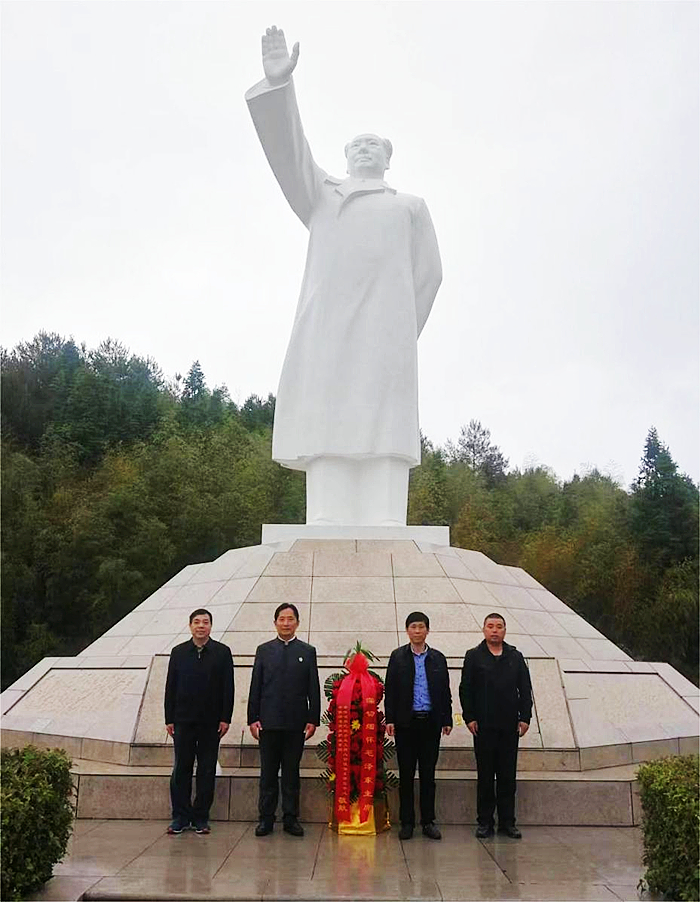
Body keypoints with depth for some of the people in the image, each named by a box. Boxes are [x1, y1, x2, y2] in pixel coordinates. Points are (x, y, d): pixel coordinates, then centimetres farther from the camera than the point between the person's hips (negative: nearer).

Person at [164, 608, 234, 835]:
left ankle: (201, 818, 14)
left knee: (207, 771, 4)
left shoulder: (222, 652, 2)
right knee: (181, 770, 4)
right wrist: (169, 719, 1)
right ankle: (180, 816, 14)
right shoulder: (178, 652, 7)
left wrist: (225, 718, -6)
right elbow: (170, 687, 6)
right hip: (183, 721, 1)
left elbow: (228, 687, 0)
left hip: (211, 722, -1)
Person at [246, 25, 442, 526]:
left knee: (384, 435, -13)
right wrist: (278, 81, -3)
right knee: (328, 430, -12)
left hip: (384, 327, 0)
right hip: (327, 327, 1)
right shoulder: (322, 195, 29)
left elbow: (428, 273, 16)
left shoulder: (411, 205, 27)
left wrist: (401, 333, 4)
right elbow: (287, 147, 13)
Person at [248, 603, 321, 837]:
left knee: (292, 773, 7)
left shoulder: (307, 651, 7)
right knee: (268, 773, 6)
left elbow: (313, 689, 4)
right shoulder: (264, 650, 8)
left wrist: (313, 719, -3)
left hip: (296, 723, 0)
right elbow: (255, 686, 5)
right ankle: (266, 819, 14)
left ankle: (291, 819, 15)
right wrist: (253, 718, -2)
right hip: (269, 722, 0)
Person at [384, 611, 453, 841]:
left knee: (428, 774, 7)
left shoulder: (438, 658, 8)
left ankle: (428, 821, 15)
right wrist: (390, 719, -7)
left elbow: (445, 691, 9)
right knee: (406, 774, 4)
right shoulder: (398, 657, 3)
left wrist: (447, 720, 4)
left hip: (431, 721, 1)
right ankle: (407, 822, 12)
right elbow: (390, 690, 1)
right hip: (406, 722, -1)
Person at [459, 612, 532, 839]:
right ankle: (484, 822, 11)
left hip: (509, 726, 2)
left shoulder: (515, 657, 10)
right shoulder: (474, 656, 4)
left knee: (508, 776, 6)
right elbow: (465, 690, 0)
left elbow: (525, 689, 9)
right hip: (483, 726, -2)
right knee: (485, 776, 4)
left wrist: (525, 717, 0)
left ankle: (507, 822, 14)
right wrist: (469, 718, -7)